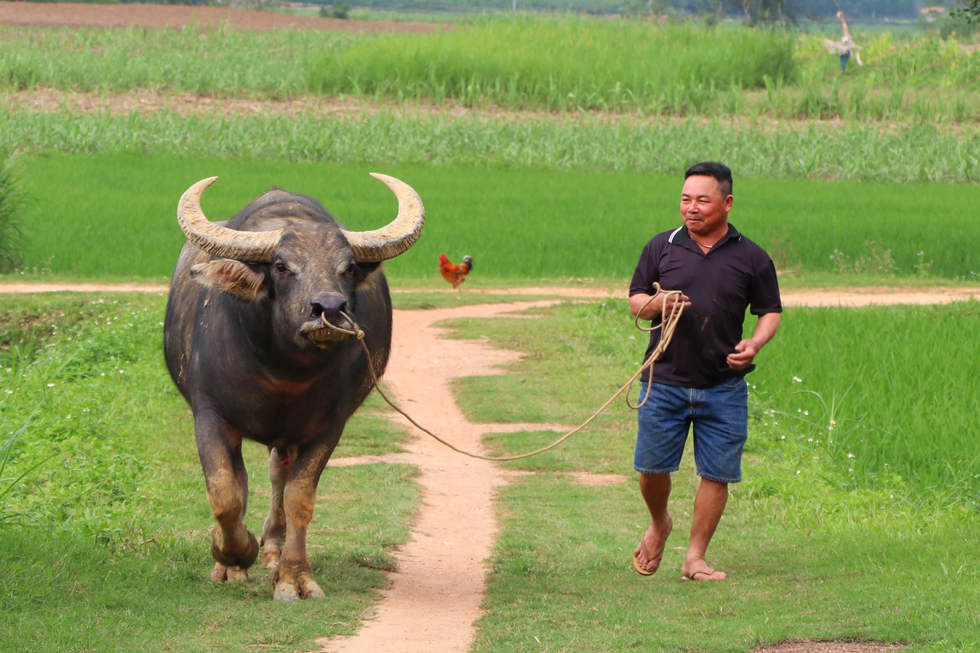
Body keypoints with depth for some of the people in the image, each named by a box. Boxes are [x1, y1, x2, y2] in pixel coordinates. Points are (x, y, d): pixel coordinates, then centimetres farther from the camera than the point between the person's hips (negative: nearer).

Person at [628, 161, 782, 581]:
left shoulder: (751, 258, 3)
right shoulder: (662, 247, 5)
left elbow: (771, 311, 10)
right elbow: (634, 300, 10)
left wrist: (755, 343, -10)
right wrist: (655, 305, -13)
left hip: (723, 387, 0)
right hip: (664, 381, 0)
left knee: (717, 474, 0)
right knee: (652, 466, 1)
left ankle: (695, 558, 11)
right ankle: (659, 524, 32)